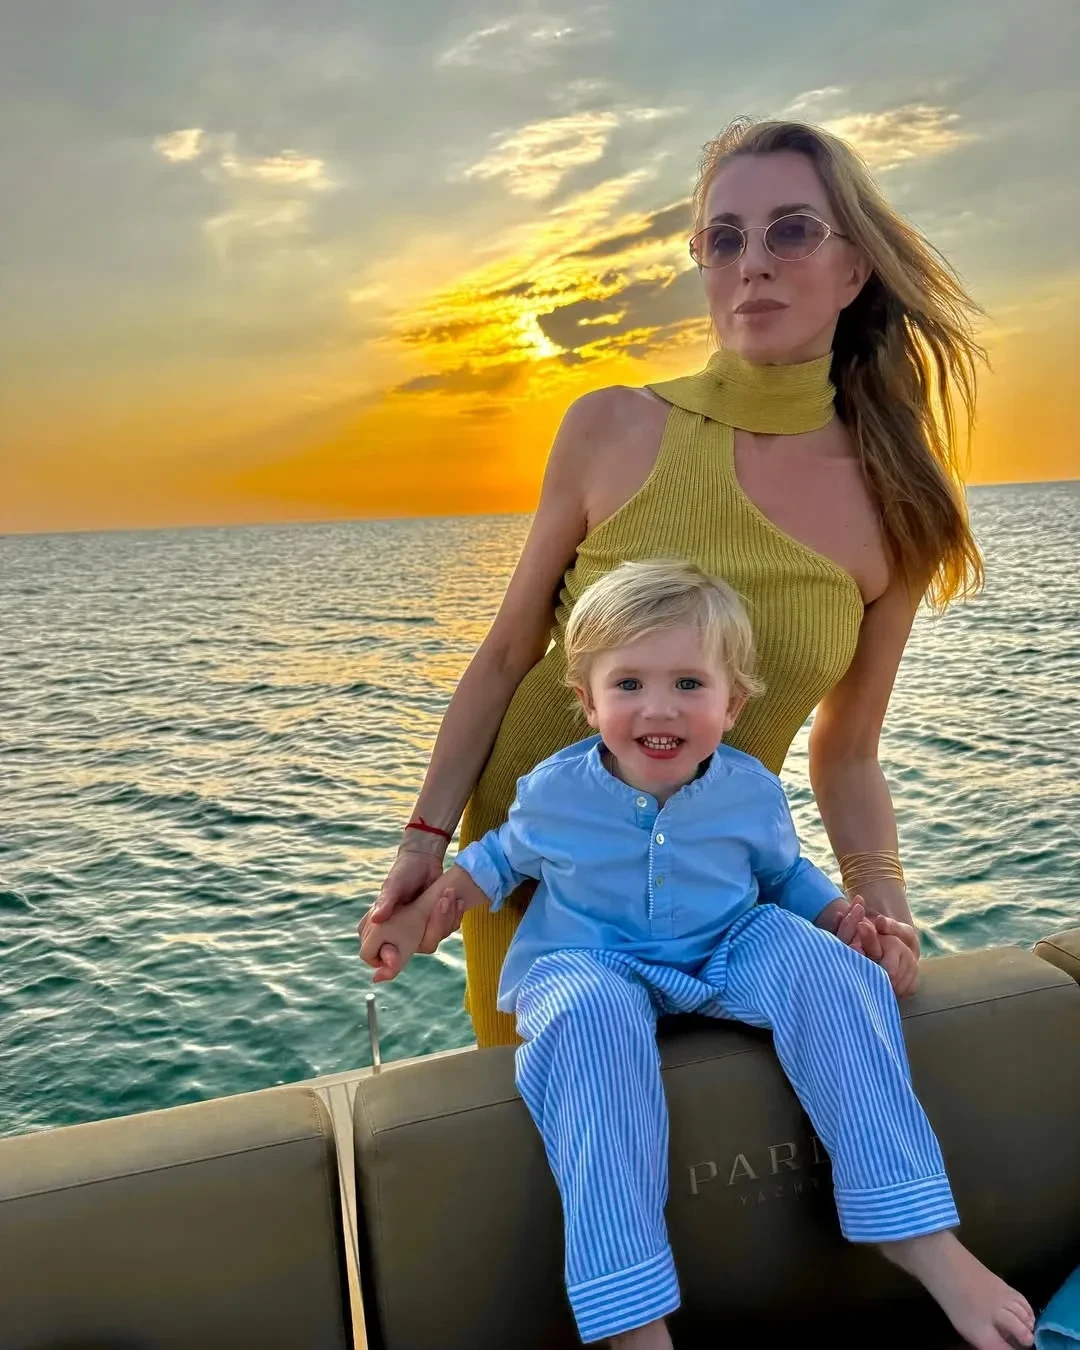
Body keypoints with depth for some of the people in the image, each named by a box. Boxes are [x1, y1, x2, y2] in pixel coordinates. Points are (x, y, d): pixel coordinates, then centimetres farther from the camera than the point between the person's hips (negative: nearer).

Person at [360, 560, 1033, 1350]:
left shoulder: (754, 792, -7)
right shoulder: (552, 792, -11)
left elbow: (785, 875, 13)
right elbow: (499, 859, 9)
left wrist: (851, 919, -4)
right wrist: (418, 912, -1)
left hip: (729, 953, 3)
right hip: (591, 965, -2)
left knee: (818, 959, -26)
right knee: (594, 1013, -37)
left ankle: (921, 1231, -18)